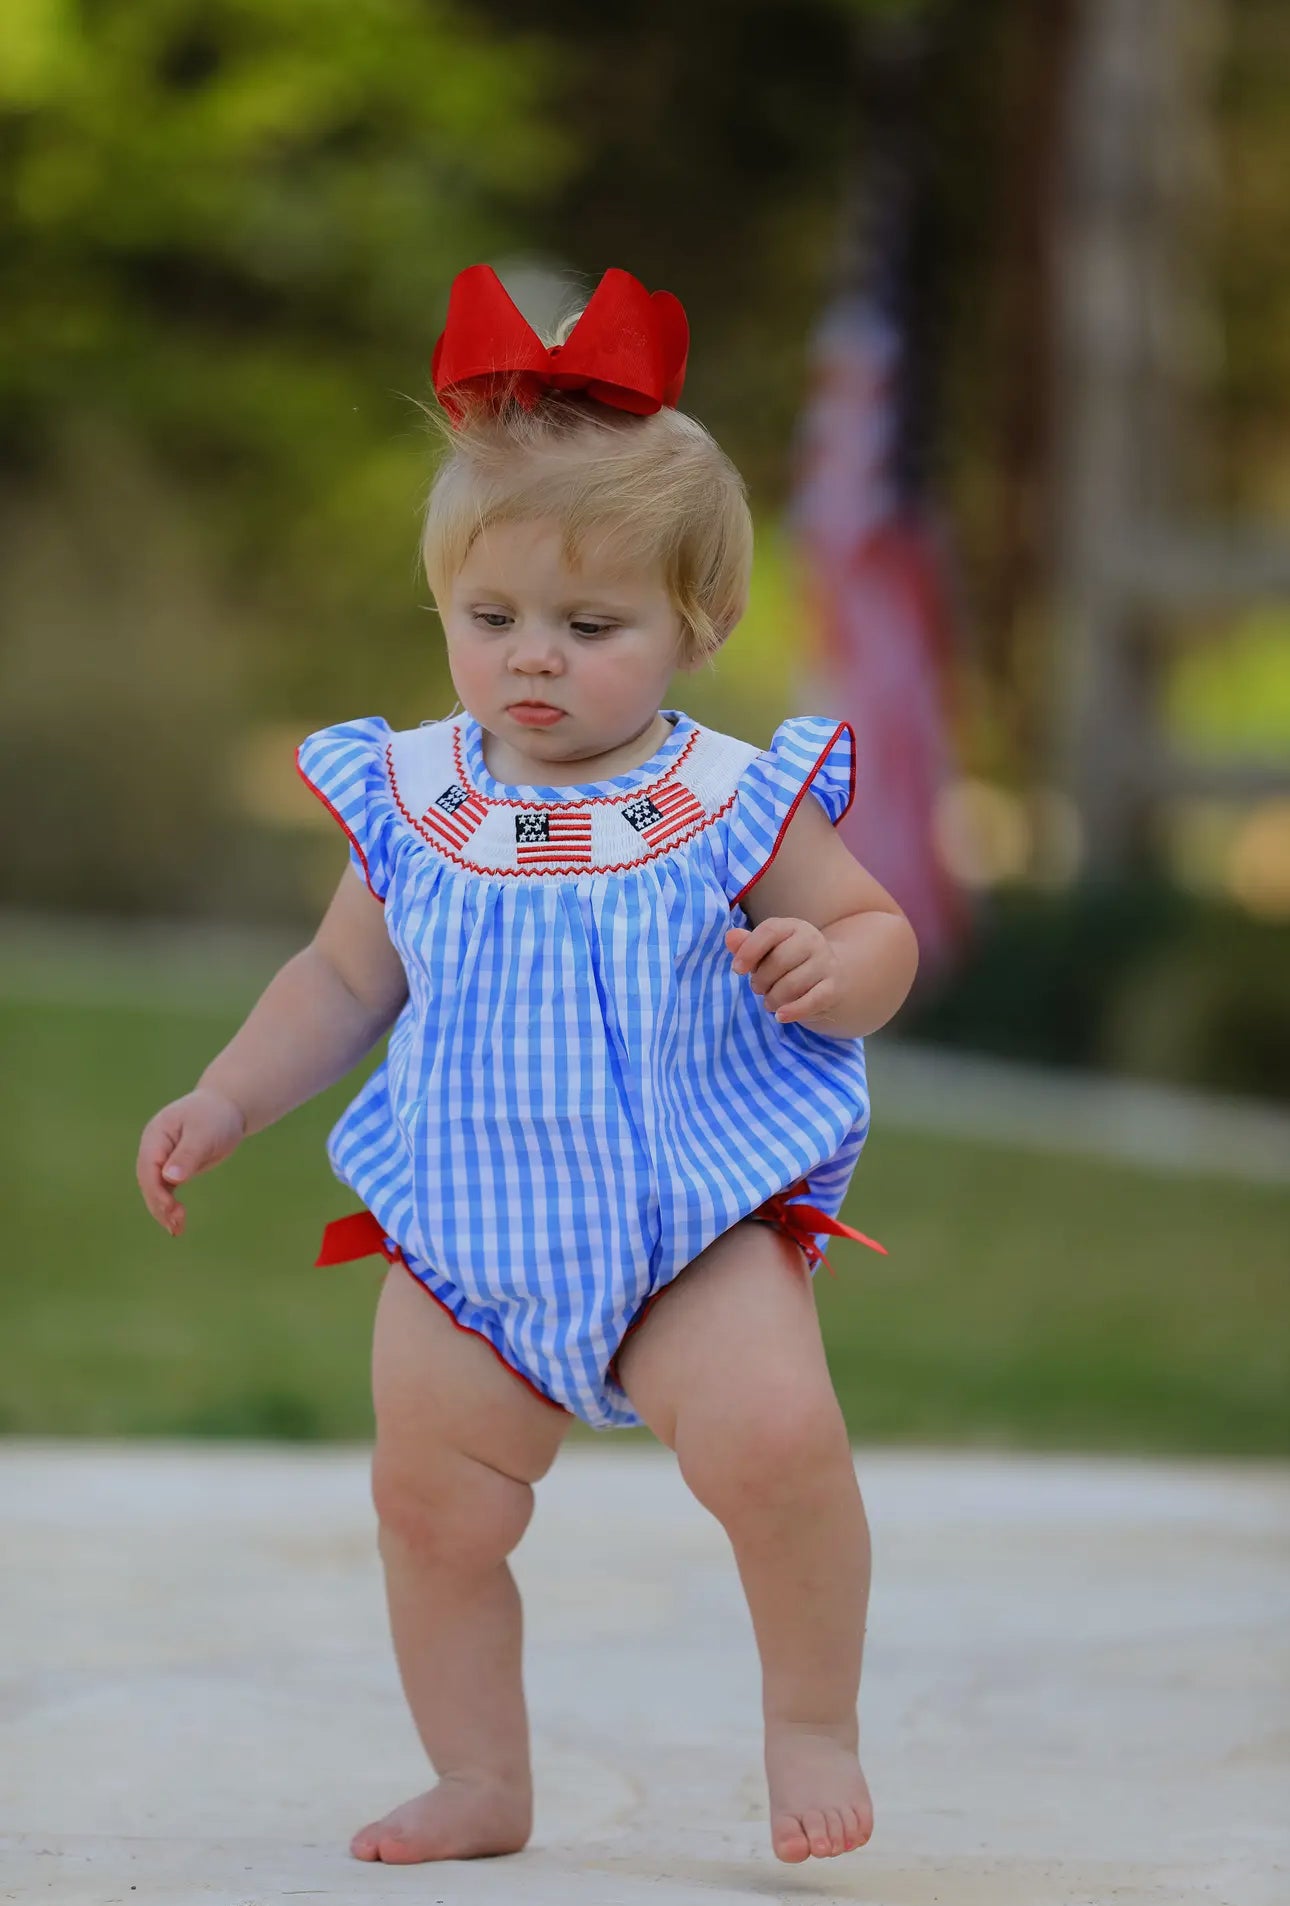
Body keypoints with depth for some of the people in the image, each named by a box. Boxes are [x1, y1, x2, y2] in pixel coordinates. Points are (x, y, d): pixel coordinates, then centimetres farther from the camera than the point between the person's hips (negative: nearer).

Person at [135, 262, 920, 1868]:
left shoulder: (737, 803, -6)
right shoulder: (412, 802, 2)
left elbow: (878, 934, 3)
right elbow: (343, 982, 16)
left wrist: (827, 971, -19)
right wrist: (224, 1102, 8)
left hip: (702, 1230, -3)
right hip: (471, 1240, 4)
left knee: (775, 1437, -24)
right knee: (431, 1502, 3)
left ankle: (811, 1723, -1)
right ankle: (481, 1782, 23)